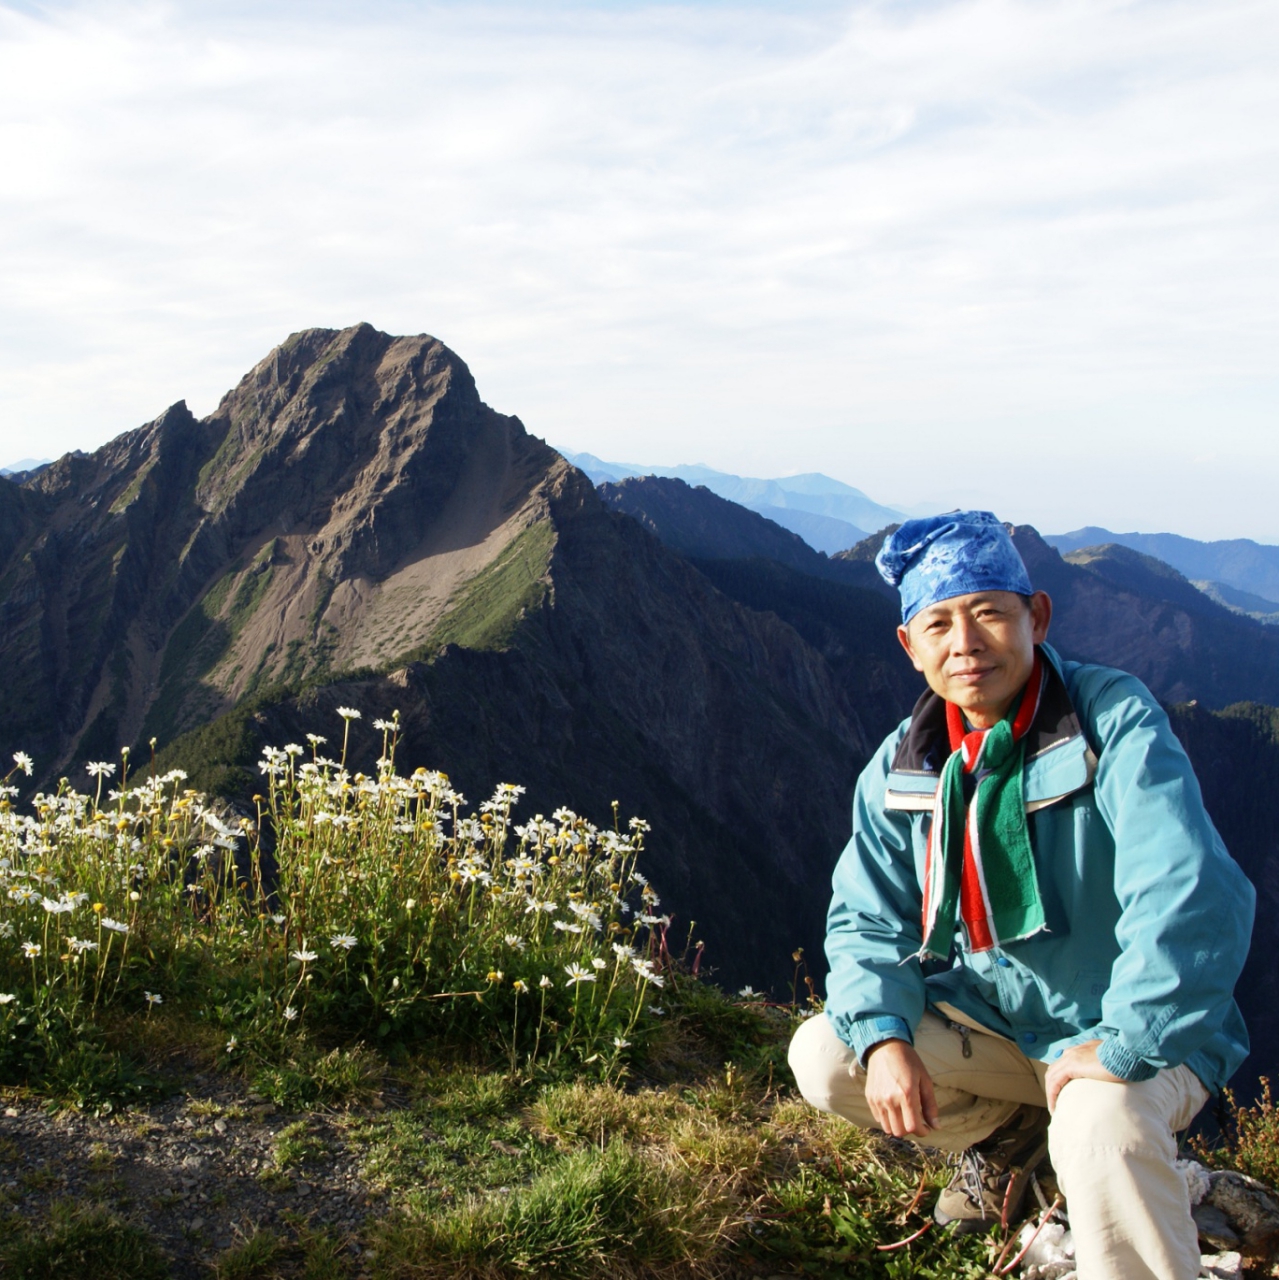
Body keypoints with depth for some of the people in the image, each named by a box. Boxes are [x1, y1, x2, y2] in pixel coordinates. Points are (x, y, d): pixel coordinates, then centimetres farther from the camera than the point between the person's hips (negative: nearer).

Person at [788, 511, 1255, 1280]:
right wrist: (882, 1035, -20)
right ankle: (1007, 1132, 16)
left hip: (1135, 1035, -6)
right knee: (823, 1058, -10)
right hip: (988, 1019, 6)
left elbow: (1192, 894, -30)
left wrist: (1121, 1045, -34)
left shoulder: (1114, 718, -20)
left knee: (1100, 1127, -37)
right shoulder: (902, 767, -3)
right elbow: (867, 920, -1)